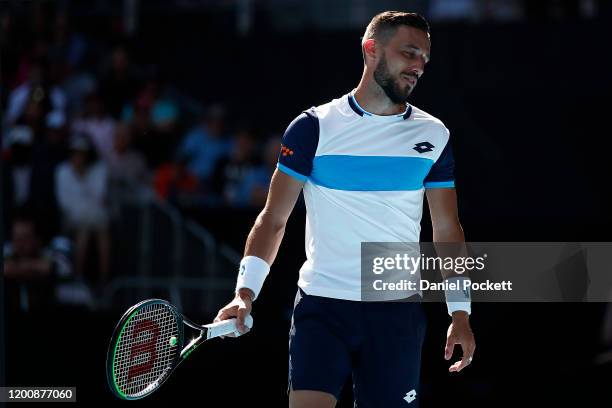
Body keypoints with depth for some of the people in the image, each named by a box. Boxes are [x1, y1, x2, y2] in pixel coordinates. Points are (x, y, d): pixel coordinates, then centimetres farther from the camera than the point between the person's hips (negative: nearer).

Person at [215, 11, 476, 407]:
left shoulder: (433, 135, 8)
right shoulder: (314, 127, 0)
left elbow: (447, 230, 12)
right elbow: (274, 218, 1)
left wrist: (460, 311, 4)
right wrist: (246, 291, -10)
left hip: (398, 312, 3)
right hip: (321, 305, -2)